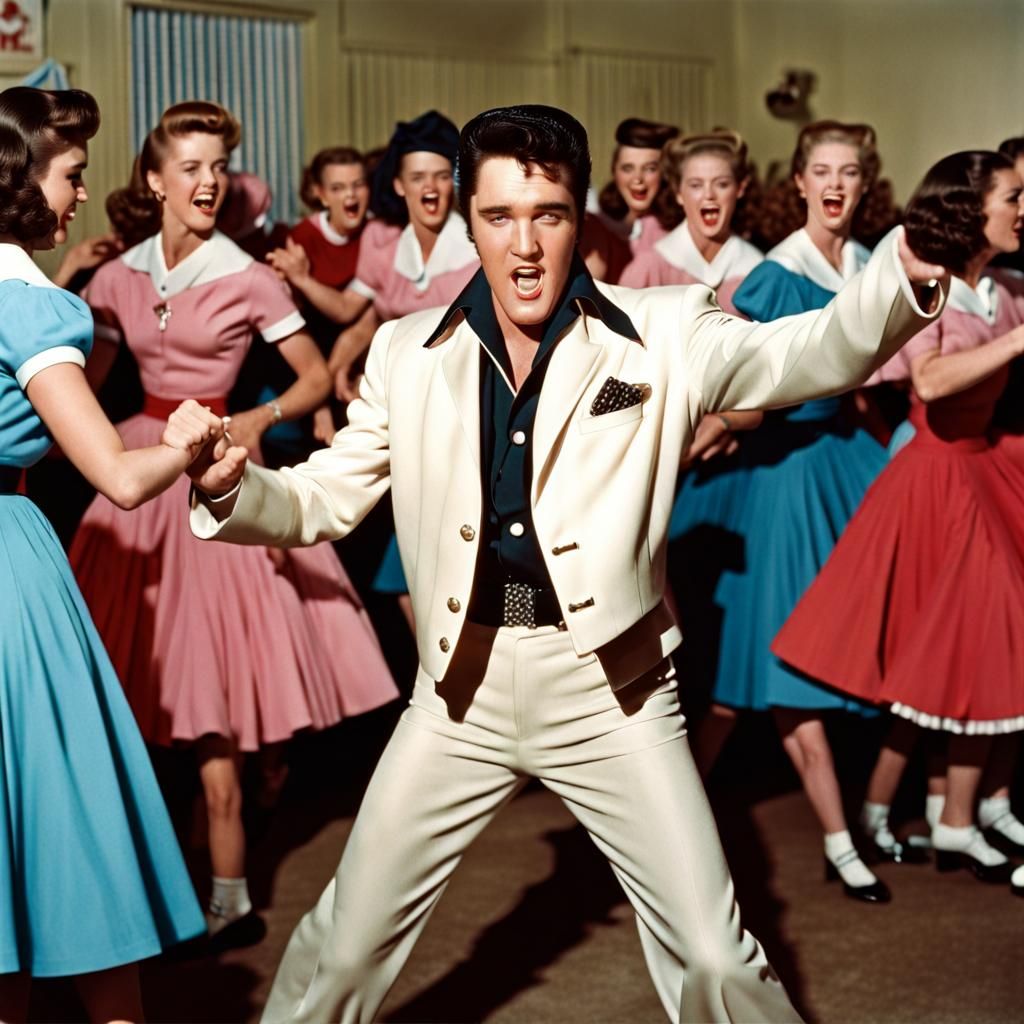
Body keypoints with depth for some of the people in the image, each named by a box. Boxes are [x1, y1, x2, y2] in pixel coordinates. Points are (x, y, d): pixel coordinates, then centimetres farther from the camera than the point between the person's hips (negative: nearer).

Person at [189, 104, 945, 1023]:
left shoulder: (659, 335, -4)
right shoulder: (408, 354, 3)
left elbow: (809, 353, -14)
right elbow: (324, 499, 8)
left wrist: (904, 275, -35)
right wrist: (232, 488, -13)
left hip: (610, 685, -2)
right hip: (463, 686, 2)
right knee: (344, 945, 10)